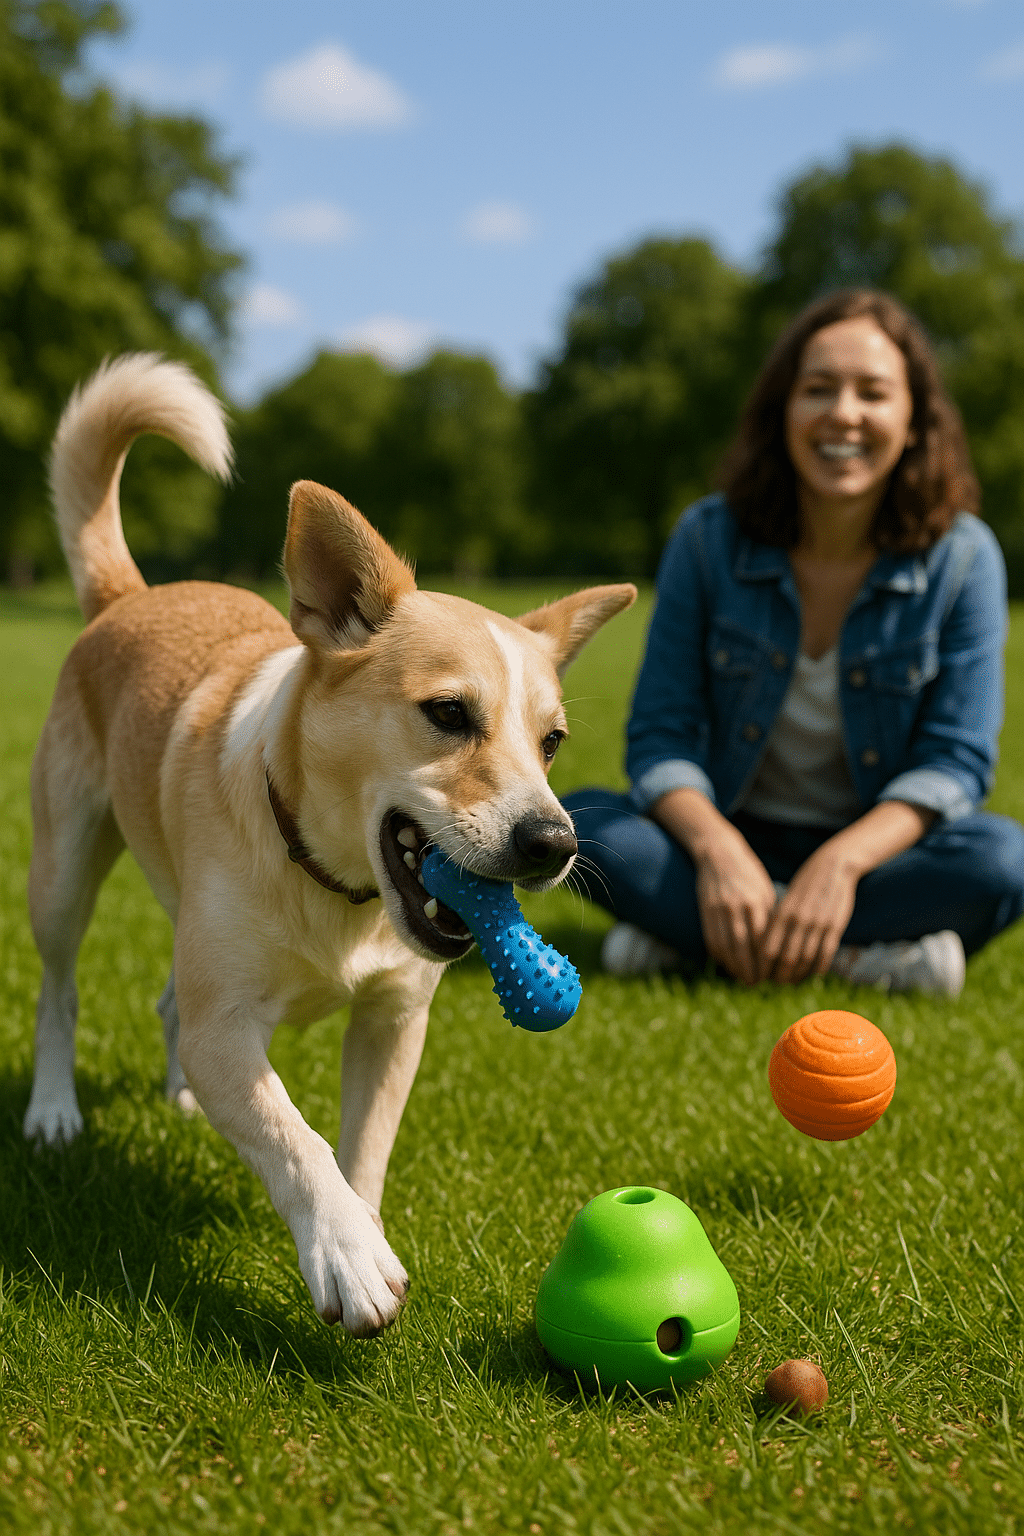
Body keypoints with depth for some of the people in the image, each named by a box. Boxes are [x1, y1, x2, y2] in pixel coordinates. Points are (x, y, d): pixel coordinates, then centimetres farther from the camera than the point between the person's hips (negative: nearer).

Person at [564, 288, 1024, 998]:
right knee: (579, 823, -26)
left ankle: (682, 932, -28)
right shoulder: (709, 539, -7)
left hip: (878, 843, -1)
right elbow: (661, 734, -9)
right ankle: (862, 954, -31)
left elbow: (956, 757, -13)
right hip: (734, 839, 1)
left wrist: (842, 861, -30)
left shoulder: (963, 558, -9)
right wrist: (716, 848, -30)